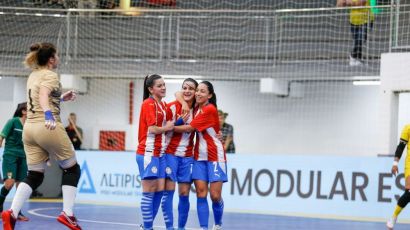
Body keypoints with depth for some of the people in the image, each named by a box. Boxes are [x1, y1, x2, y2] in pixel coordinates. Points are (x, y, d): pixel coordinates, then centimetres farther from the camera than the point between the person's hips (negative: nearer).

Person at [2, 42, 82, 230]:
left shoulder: (33, 76, 16)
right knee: (72, 169, 7)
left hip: (30, 128, 8)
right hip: (48, 128, -8)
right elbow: (43, 95, -28)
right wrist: (48, 115, -44)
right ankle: (67, 213, -3)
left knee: (34, 176, 9)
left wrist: (61, 98, 38)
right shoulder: (50, 76, -8)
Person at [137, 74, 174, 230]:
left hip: (160, 153, 8)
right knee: (149, 191, -6)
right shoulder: (149, 104, -10)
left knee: (160, 190, 6)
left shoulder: (162, 105, 15)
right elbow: (152, 129, -16)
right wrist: (167, 127, -2)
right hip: (148, 152, -8)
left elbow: (167, 124, 12)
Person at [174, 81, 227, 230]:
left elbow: (189, 128, -13)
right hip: (199, 156, 6)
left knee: (215, 195, -7)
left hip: (215, 156, -6)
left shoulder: (210, 110, -14)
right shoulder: (196, 108, 7)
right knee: (201, 193, -6)